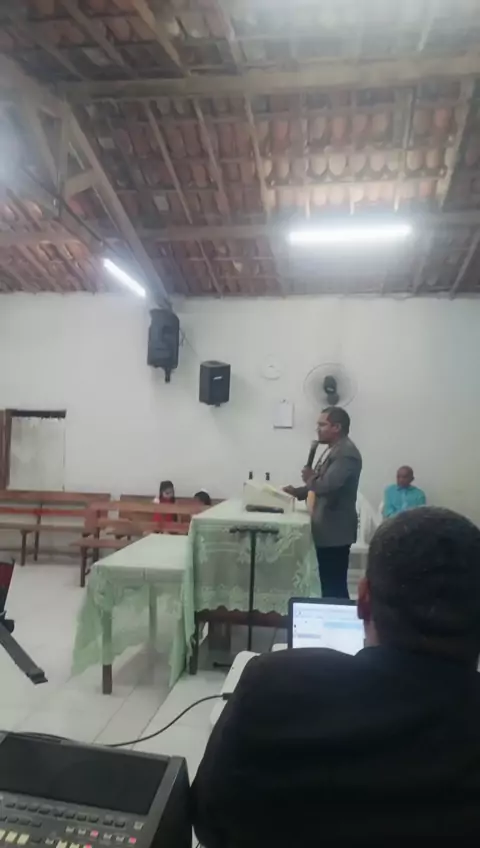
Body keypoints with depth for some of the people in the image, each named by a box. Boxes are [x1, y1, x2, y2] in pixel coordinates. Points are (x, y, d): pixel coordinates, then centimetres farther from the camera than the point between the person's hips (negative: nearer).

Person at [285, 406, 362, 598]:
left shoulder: (346, 453, -19)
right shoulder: (333, 450, 16)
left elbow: (327, 485, -28)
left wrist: (310, 478, -8)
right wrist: (297, 491, 10)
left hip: (335, 530, -11)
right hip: (327, 529, 11)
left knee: (335, 585, -5)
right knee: (328, 583, 18)